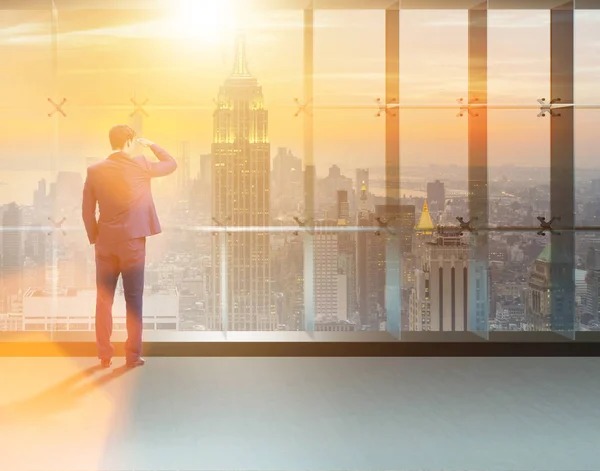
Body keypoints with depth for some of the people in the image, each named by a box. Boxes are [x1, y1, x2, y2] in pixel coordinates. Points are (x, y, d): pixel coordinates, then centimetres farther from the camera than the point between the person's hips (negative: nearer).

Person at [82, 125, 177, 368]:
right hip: (132, 242, -3)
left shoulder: (95, 171, 0)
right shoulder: (139, 165, -8)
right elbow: (171, 164, 8)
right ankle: (133, 355, 6)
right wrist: (151, 144, 18)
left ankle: (105, 355, 11)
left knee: (103, 300, 9)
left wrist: (94, 239, 13)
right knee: (133, 300, 4)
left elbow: (87, 211, 3)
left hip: (105, 243, 3)